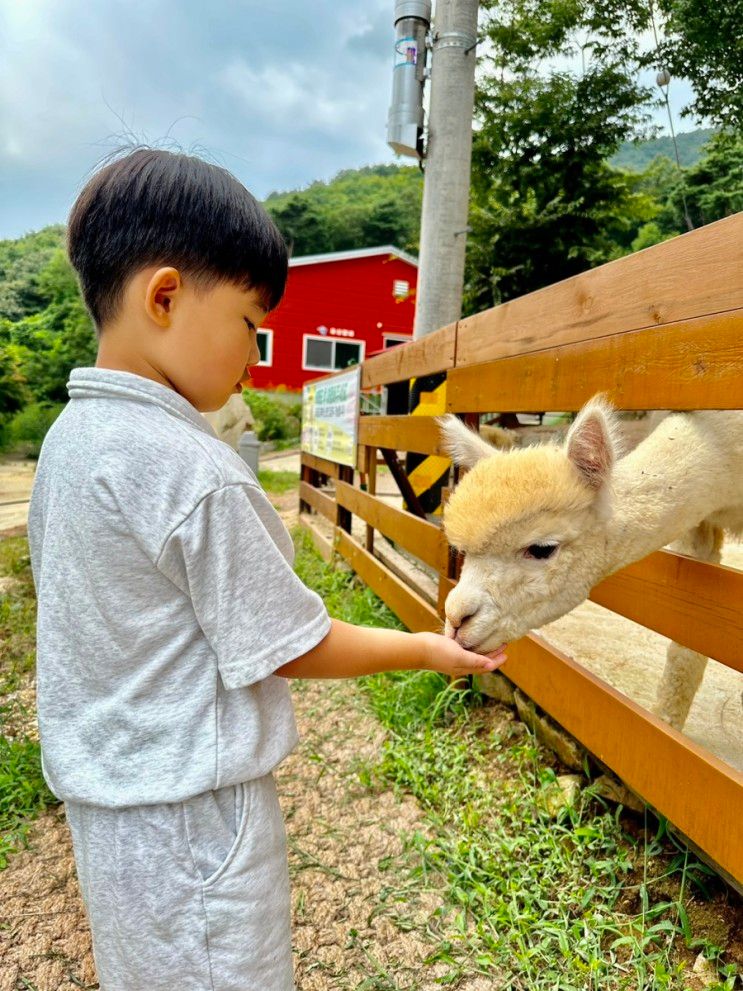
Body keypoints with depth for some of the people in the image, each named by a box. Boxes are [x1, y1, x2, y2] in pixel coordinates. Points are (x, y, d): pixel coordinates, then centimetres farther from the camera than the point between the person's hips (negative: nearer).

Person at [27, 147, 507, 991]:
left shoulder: (71, 435, 0)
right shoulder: (191, 470, -28)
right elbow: (289, 647, -20)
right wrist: (426, 649, -6)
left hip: (104, 796, 8)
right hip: (190, 813, -8)